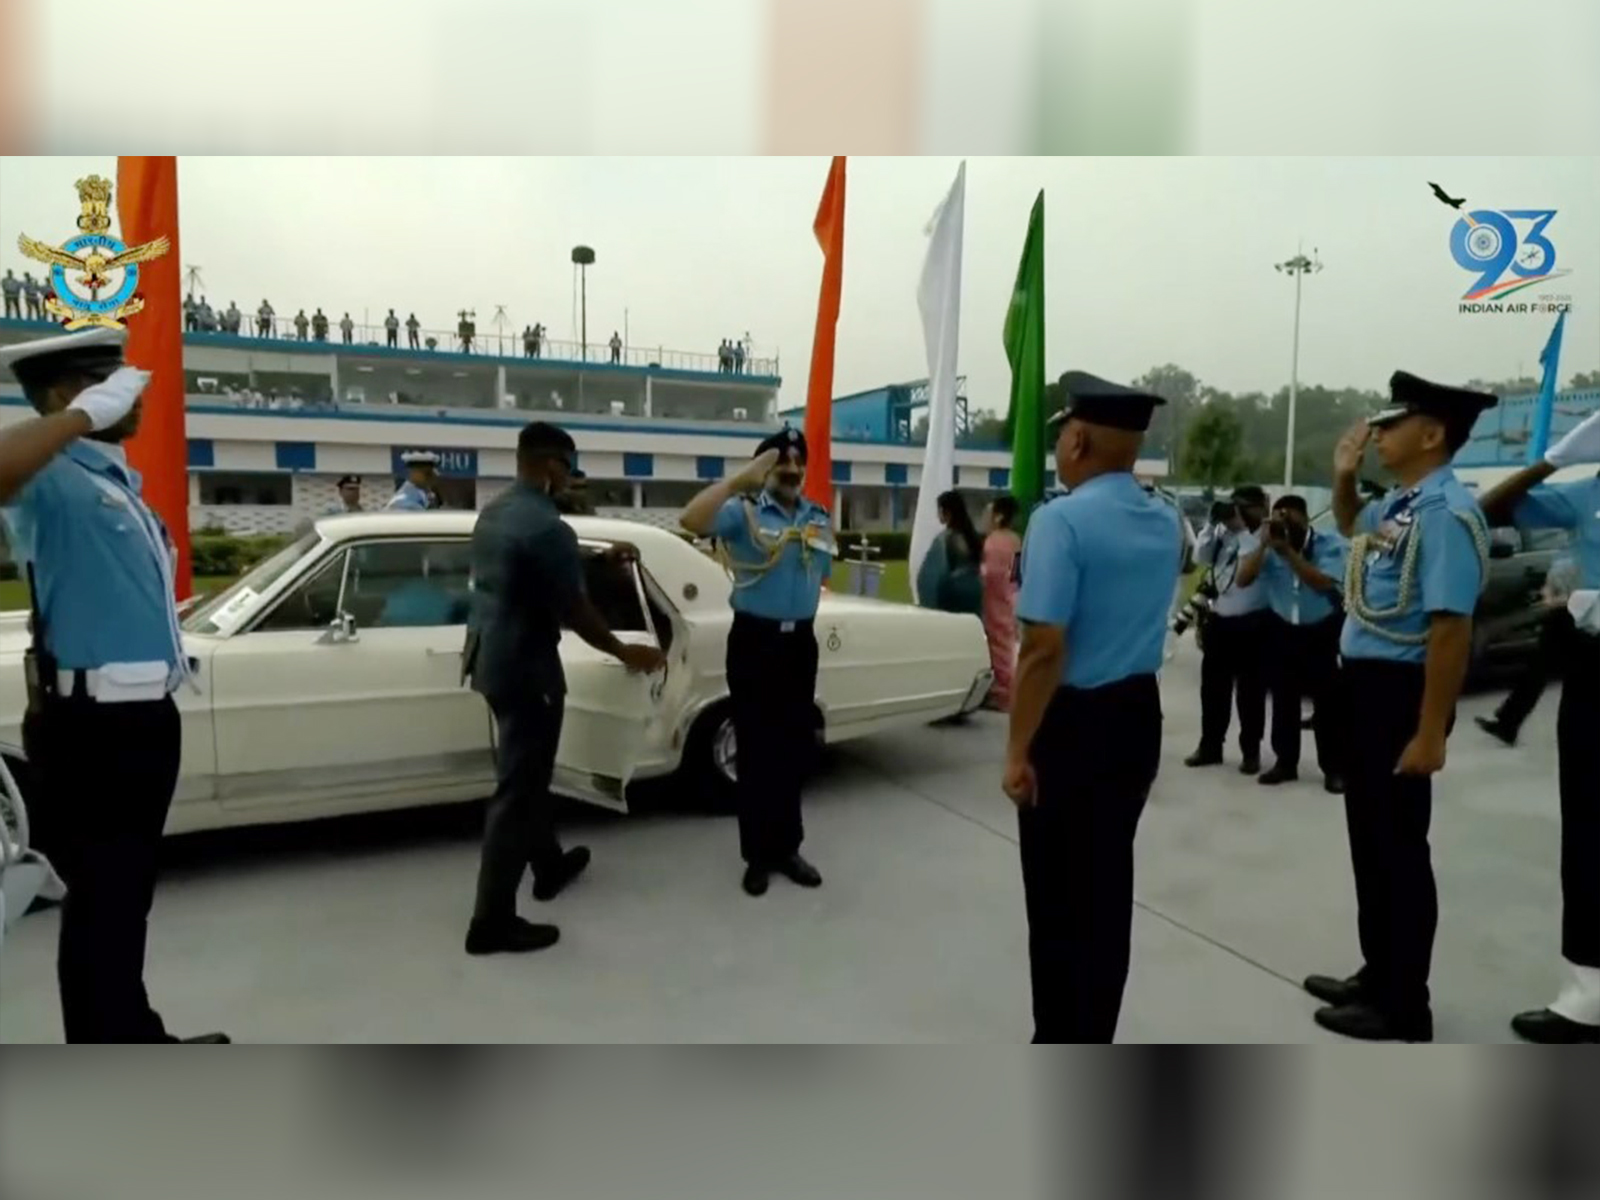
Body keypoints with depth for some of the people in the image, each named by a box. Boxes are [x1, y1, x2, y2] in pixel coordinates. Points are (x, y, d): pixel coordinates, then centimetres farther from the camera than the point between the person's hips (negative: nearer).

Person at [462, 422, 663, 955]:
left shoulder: (491, 513, 6)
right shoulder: (547, 528, -23)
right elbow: (577, 612, -17)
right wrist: (626, 654, -2)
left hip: (489, 658, 10)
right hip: (524, 668, -10)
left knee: (527, 774, 23)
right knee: (517, 789, 0)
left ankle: (549, 866, 42)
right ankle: (492, 922, 9)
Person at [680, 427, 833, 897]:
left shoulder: (820, 520, 8)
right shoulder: (743, 511, -8)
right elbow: (691, 520, -27)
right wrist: (741, 478, -29)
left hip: (800, 641, 5)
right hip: (754, 639, -5)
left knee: (794, 749, 13)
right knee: (755, 750, 4)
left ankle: (787, 847, 27)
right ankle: (758, 854, 17)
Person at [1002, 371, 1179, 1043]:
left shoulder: (1061, 520, -18)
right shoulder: (1164, 523, 6)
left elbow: (1045, 647, -24)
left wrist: (1018, 749, -17)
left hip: (1073, 725, -7)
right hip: (1138, 716, 7)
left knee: (1059, 893, 6)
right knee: (1108, 883, 16)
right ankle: (1095, 1044, 30)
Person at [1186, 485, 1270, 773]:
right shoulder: (1223, 532, 9)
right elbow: (1200, 558, 4)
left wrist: (1241, 529, -17)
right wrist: (1213, 524, -4)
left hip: (1251, 623, -5)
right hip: (1219, 619, 5)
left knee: (1250, 690, 4)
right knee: (1212, 686, 11)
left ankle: (1251, 751, 15)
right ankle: (1210, 746, 23)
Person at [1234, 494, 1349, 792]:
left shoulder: (1331, 544, -11)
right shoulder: (1270, 548, -2)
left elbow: (1323, 583, -26)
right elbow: (1243, 579, -13)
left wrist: (1288, 551, -30)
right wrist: (1264, 544, -23)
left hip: (1324, 630, -3)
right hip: (1282, 629, 3)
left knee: (1328, 700, -2)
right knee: (1283, 699, 9)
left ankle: (1334, 768, 7)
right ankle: (1285, 762, 19)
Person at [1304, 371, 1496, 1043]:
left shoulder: (1445, 511, -21)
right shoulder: (1396, 503, 8)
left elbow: (1451, 629, -26)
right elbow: (1351, 528, 33)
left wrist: (1430, 734, -25)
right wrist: (1344, 477, 13)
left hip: (1402, 690, -10)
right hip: (1367, 684, 10)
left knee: (1398, 845, 4)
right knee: (1370, 836, 19)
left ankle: (1403, 1008, 21)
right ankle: (1377, 975, 37)